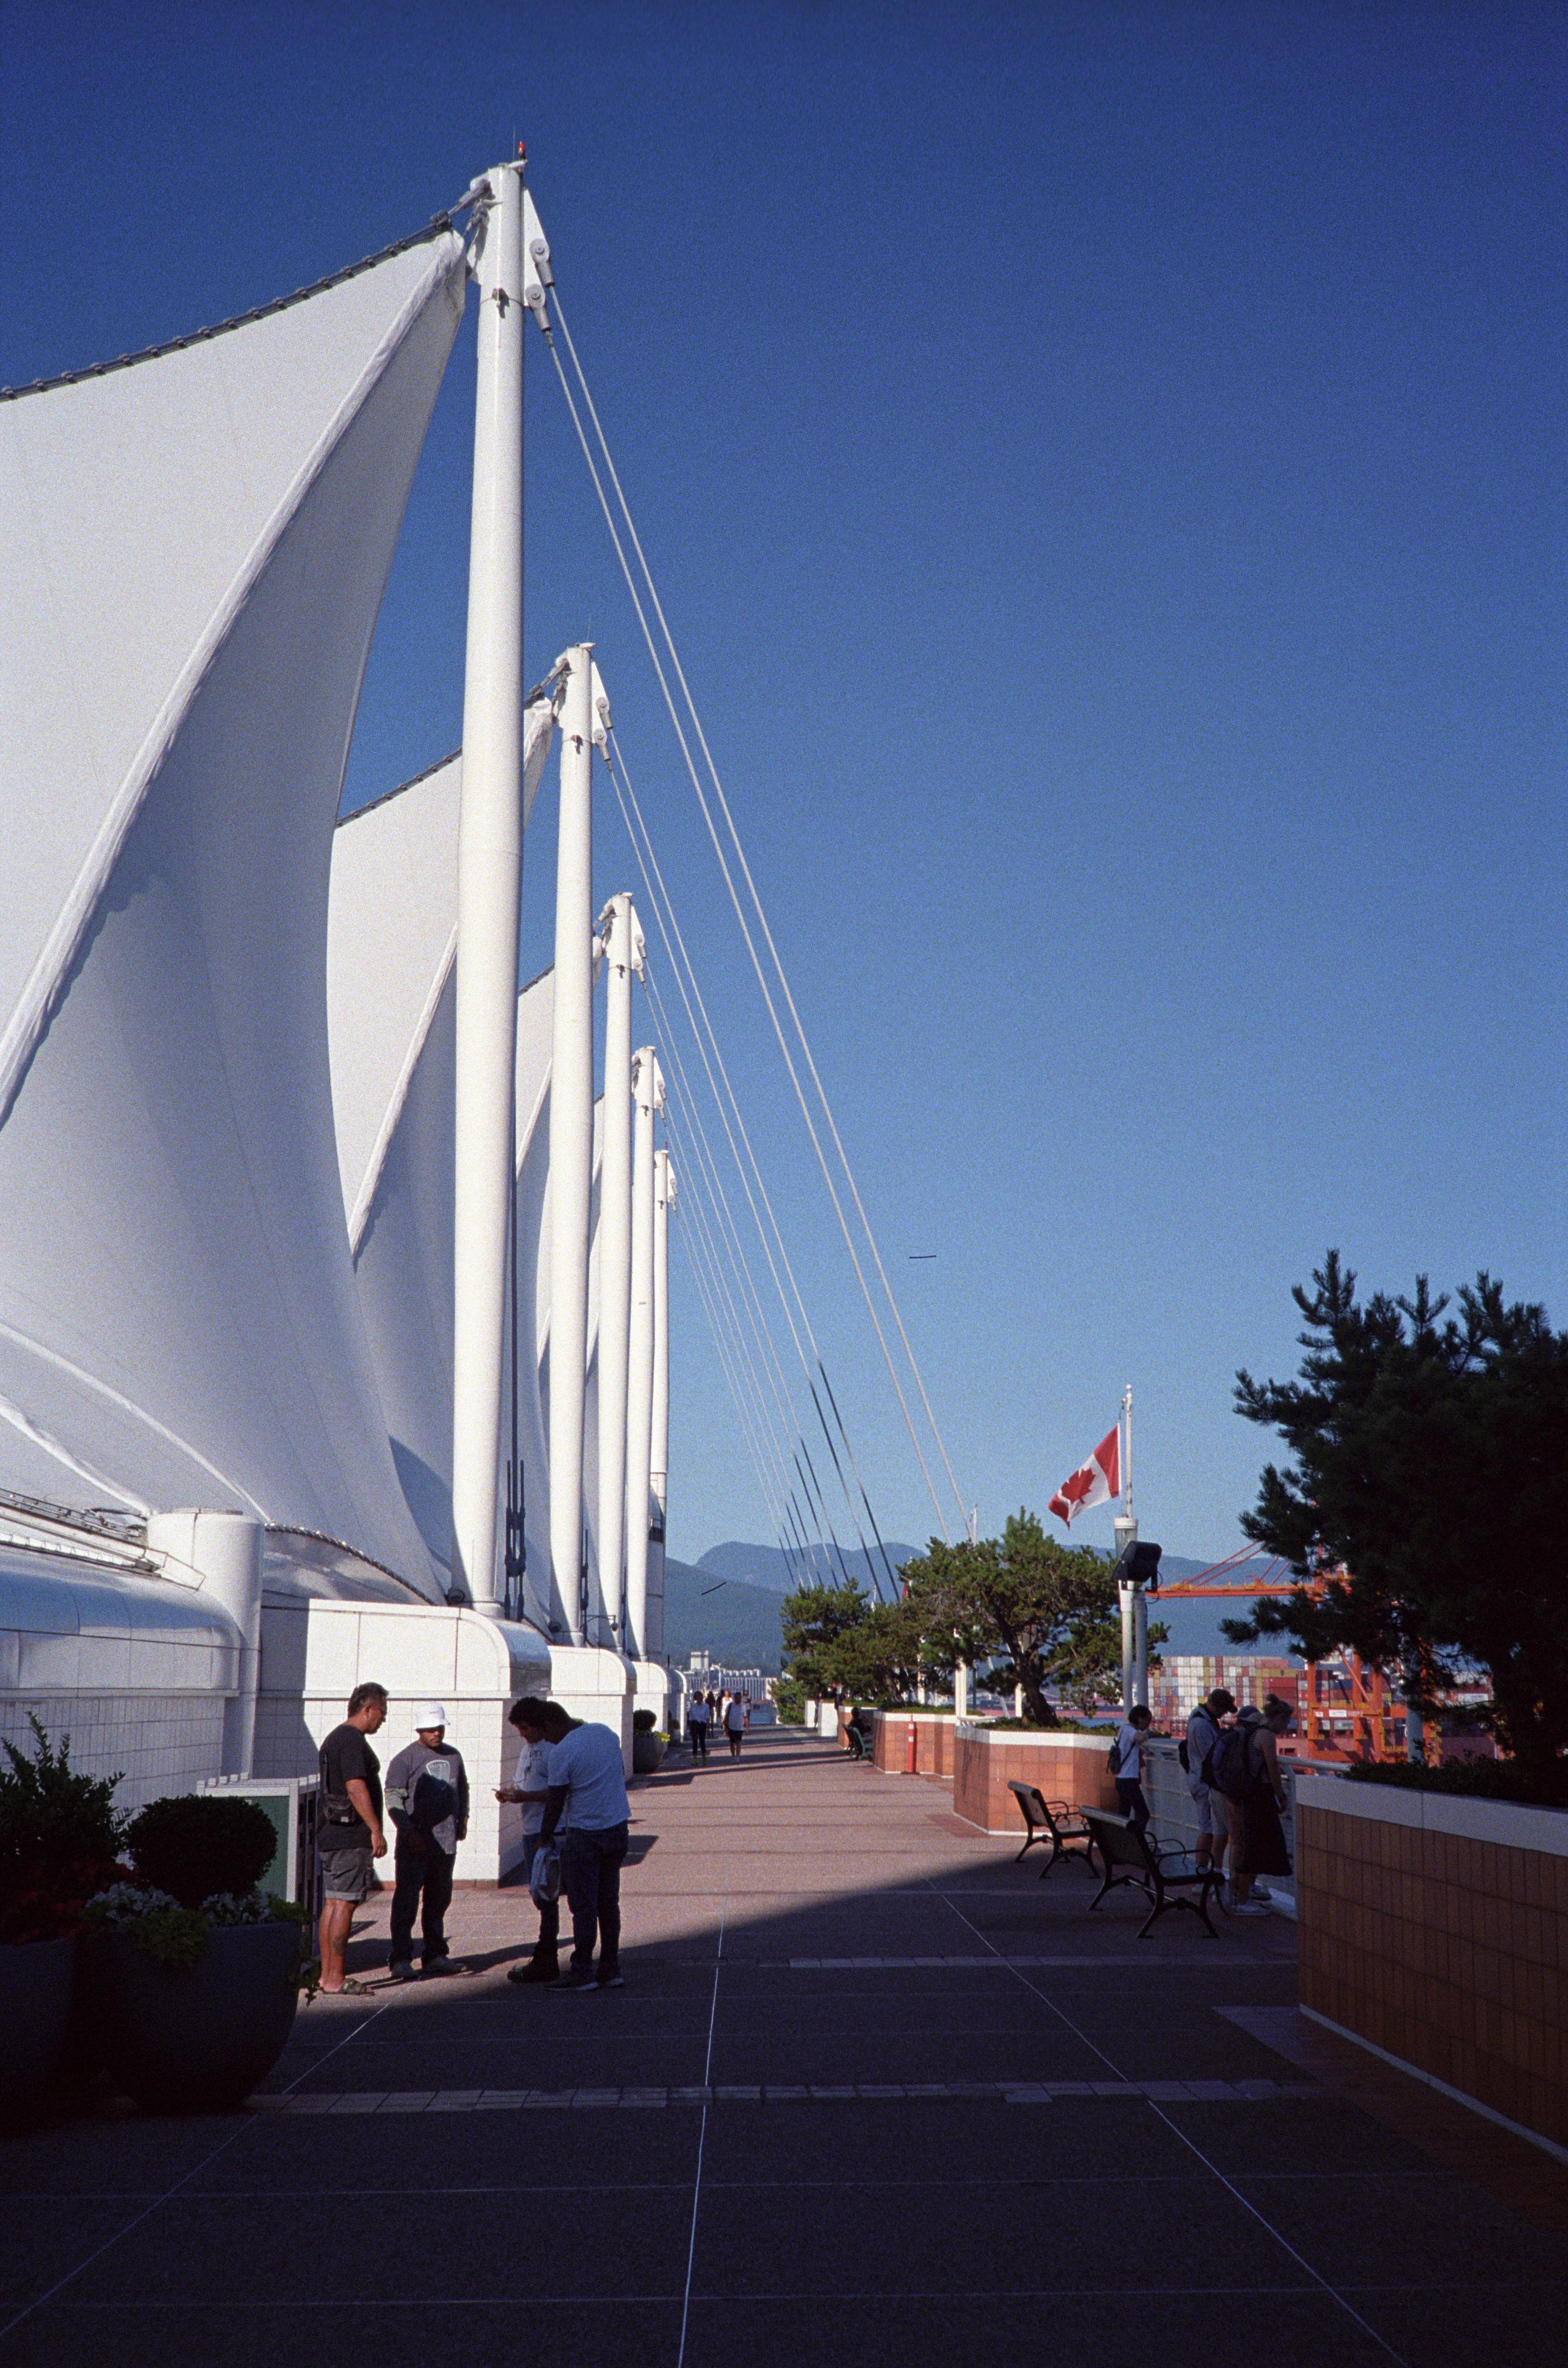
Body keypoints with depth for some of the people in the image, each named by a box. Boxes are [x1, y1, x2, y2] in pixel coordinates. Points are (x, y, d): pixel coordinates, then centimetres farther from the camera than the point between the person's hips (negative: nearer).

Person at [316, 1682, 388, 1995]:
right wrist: (376, 1831, -21)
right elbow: (356, 1787, -21)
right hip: (351, 1836, -10)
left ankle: (328, 1975, 14)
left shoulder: (334, 1738, 19)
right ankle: (335, 1979, -8)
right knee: (344, 1905, -8)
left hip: (330, 1834, 10)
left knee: (332, 1904, 11)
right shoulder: (352, 1740, -14)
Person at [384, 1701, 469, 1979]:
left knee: (439, 1901, 13)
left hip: (446, 1842, 6)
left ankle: (434, 1955, 22)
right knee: (407, 1900, -6)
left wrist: (462, 1817, 15)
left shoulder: (453, 1755, 14)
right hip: (415, 1843, -6)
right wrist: (409, 1831, -19)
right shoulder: (406, 1758, -6)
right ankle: (401, 1959, -4)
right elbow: (393, 1798, -11)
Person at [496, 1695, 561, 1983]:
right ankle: (546, 1960, 22)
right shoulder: (527, 1748, 17)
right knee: (541, 1895, 14)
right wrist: (508, 1791, 4)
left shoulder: (554, 1749, -13)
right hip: (530, 1830, 10)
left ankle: (545, 1962, -1)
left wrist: (526, 1796, -23)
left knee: (546, 1897, -5)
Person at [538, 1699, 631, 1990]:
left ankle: (582, 1973, 4)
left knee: (583, 1905, 1)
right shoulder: (607, 1733, 6)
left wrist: (543, 1839, 5)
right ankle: (611, 1971, 16)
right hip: (618, 1828, 7)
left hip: (585, 1834, -7)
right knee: (609, 1902, 13)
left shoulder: (561, 1753, -14)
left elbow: (554, 1805, -9)